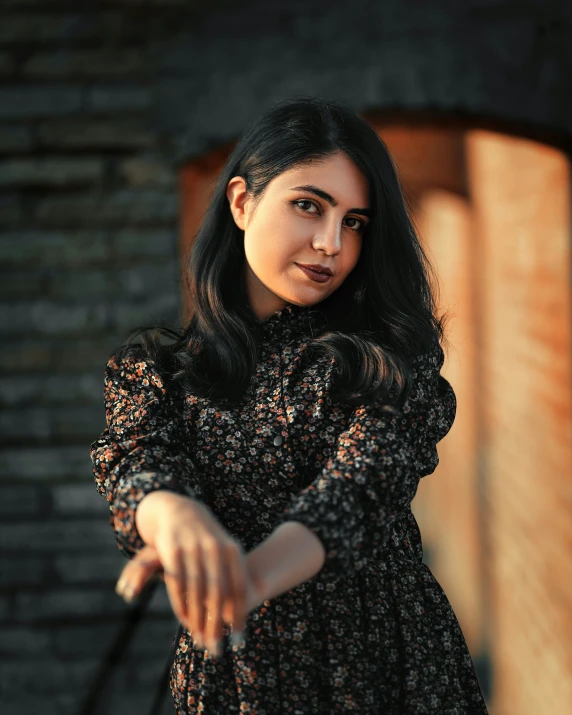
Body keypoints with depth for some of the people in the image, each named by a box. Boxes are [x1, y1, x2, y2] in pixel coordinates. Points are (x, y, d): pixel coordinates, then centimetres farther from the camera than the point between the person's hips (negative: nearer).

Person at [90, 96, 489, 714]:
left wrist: (248, 577, -39)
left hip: (389, 660, 0)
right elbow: (138, 465, -16)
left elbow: (357, 486, -20)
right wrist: (180, 517, -40)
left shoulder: (385, 355, -5)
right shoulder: (153, 368, 1)